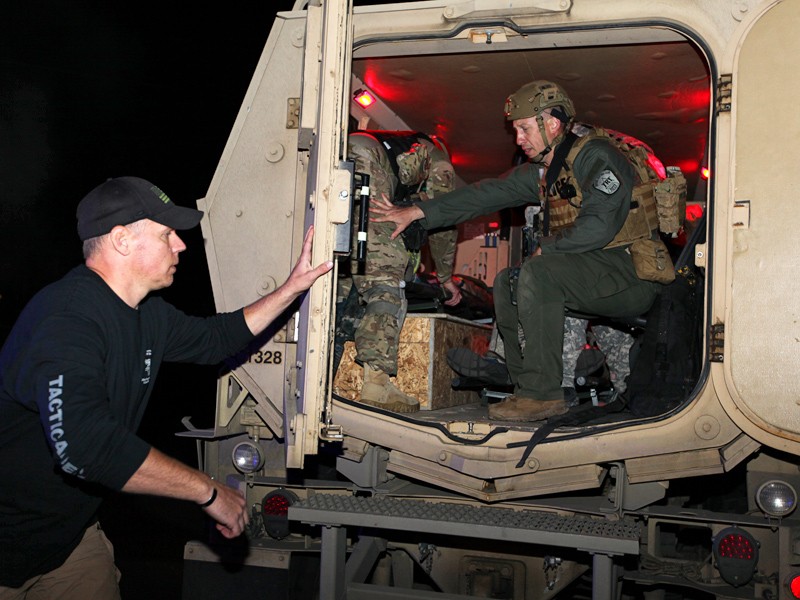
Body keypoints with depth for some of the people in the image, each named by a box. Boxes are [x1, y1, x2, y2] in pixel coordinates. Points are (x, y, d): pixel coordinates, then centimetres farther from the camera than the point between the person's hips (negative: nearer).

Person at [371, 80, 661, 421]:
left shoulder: (595, 156, -13)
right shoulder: (542, 170, 13)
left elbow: (598, 226, -24)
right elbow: (489, 194, 13)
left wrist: (545, 248, -11)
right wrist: (417, 212, 10)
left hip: (633, 274, -9)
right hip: (594, 272, 9)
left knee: (537, 273, -27)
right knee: (506, 281, 2)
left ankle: (543, 393, -23)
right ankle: (527, 385, -2)